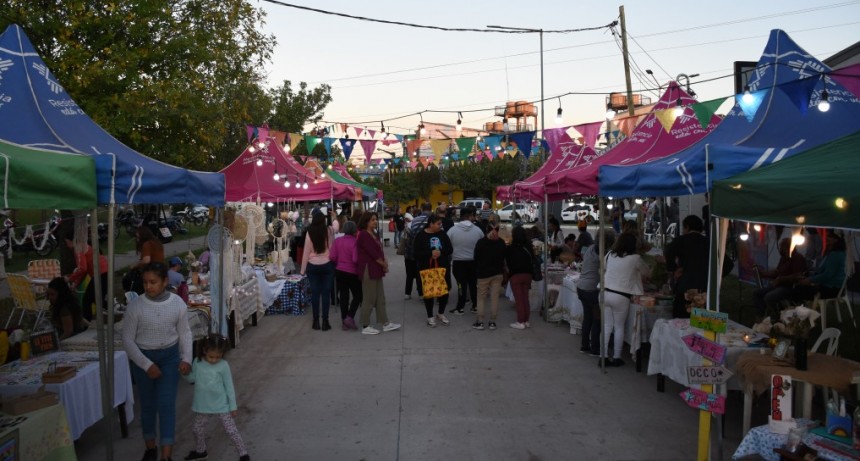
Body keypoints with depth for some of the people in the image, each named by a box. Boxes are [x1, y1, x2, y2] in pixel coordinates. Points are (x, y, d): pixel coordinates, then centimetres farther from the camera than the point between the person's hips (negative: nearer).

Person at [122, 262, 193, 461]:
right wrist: (146, 364, -18)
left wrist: (186, 358, -13)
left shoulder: (178, 303, -11)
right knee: (148, 405, 13)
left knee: (166, 404, -3)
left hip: (170, 356, 0)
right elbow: (128, 340, -11)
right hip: (142, 357, 0)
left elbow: (184, 333, 0)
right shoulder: (135, 306, -16)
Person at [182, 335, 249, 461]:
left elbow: (229, 387, -9)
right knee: (197, 428, 20)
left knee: (231, 430, -1)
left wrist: (233, 406, -7)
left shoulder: (223, 365, -16)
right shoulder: (197, 362, -7)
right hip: (203, 405, 4)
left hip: (222, 405, -4)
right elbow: (192, 379, 6)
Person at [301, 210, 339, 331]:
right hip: (327, 265, 0)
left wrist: (303, 269, 6)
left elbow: (306, 252, -3)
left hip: (312, 266, 0)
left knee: (315, 293, 6)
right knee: (326, 293, 3)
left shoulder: (309, 233, -6)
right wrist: (334, 217, 39)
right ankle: (325, 321, 4)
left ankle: (316, 321, 11)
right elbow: (336, 225, 19)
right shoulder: (329, 230, -5)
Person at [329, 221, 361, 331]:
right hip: (352, 272, -5)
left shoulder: (337, 240, -1)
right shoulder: (355, 242, -16)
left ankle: (344, 322, 15)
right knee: (357, 296, 10)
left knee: (343, 296, 11)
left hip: (339, 271, 5)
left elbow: (332, 257, -3)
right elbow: (355, 259, -22)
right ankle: (349, 317, -5)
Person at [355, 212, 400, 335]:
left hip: (376, 269, 10)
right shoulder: (363, 234, -14)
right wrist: (384, 264, -7)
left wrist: (384, 262, -5)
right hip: (368, 269, -10)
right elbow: (372, 252, -17)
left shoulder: (374, 234, 15)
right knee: (369, 299, -3)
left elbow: (379, 251, 13)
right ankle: (365, 327, 6)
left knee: (380, 298, 13)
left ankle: (385, 324, 20)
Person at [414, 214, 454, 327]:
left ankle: (441, 314, 28)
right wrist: (430, 253, -25)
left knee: (445, 290, 8)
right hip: (427, 269, -3)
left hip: (443, 267, 4)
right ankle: (430, 316, 20)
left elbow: (450, 249, 0)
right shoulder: (421, 236, -8)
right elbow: (417, 253, -14)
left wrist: (441, 252, -19)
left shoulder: (442, 234, 3)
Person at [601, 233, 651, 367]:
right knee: (619, 327, 9)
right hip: (620, 296, -4)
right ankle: (616, 358, 15)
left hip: (605, 292, 4)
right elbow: (647, 273, 10)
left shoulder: (610, 255, 6)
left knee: (607, 326, 10)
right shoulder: (635, 258, -4)